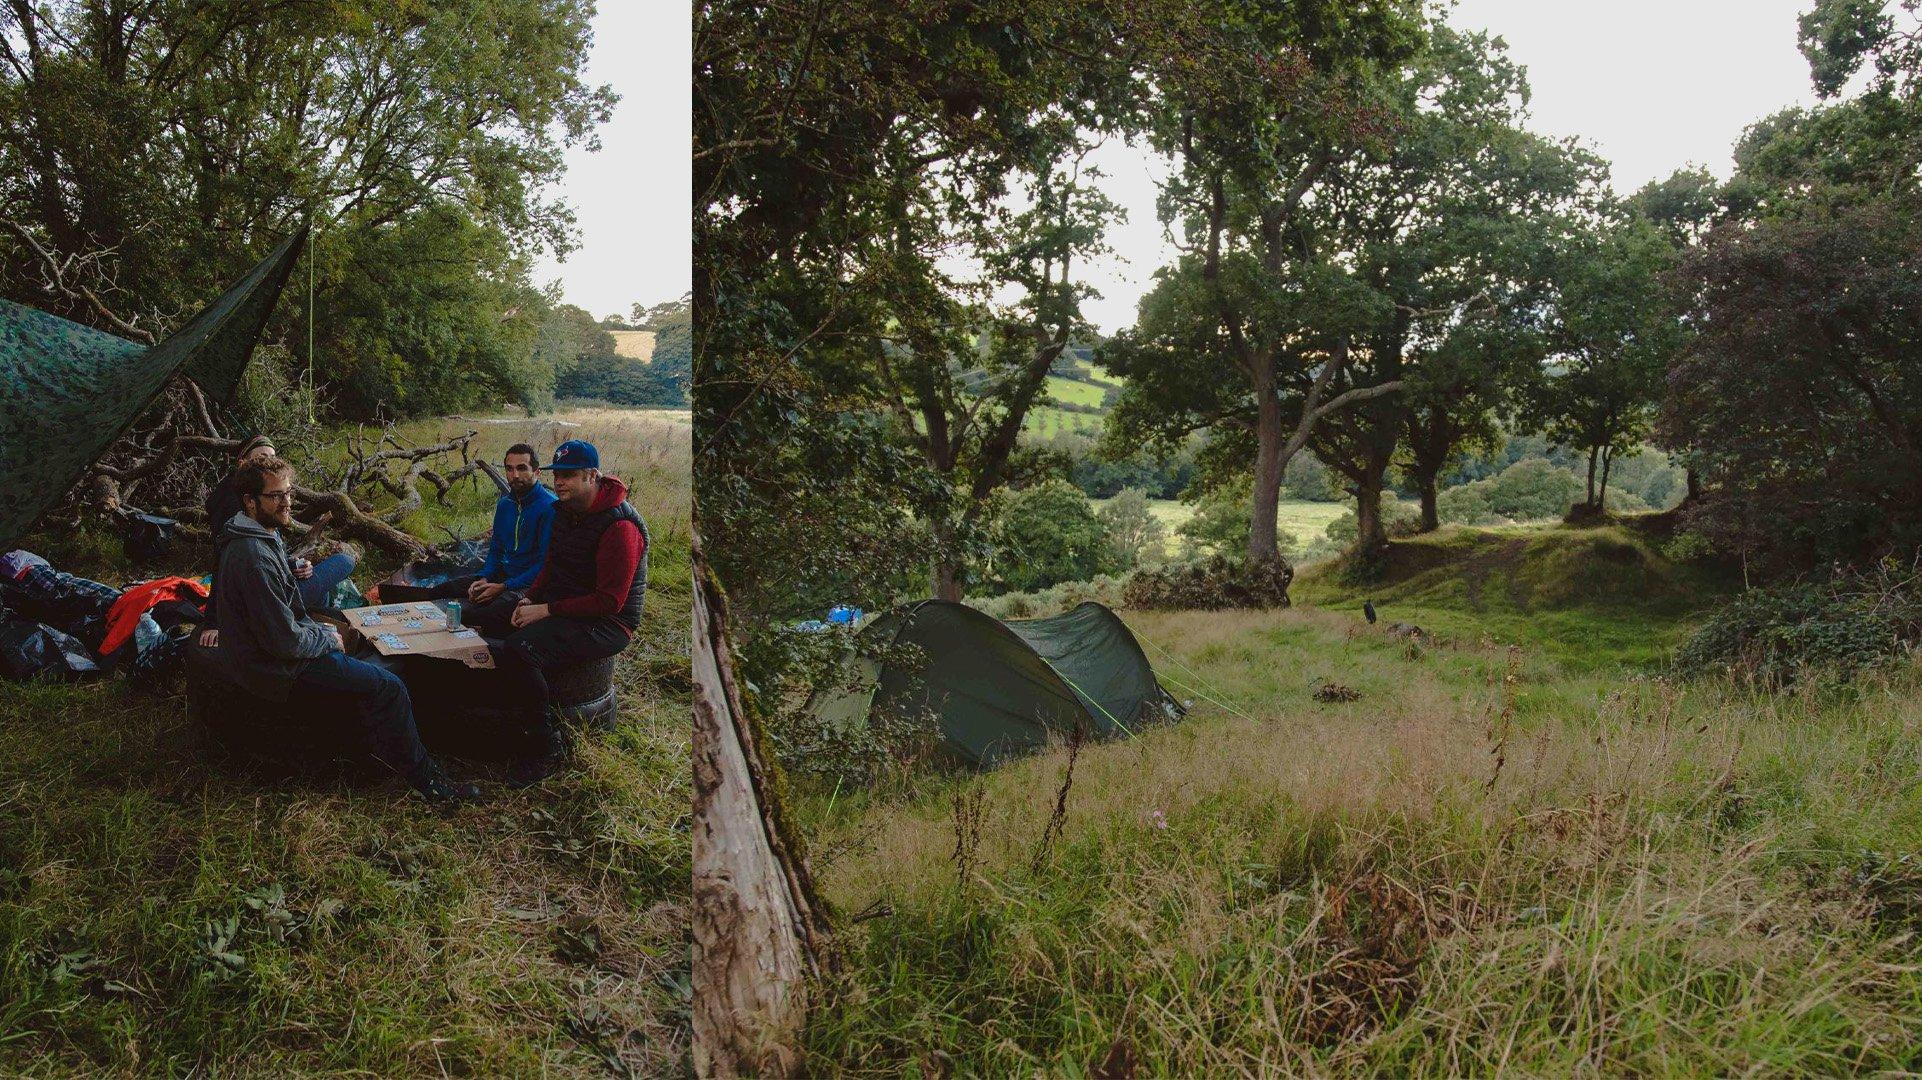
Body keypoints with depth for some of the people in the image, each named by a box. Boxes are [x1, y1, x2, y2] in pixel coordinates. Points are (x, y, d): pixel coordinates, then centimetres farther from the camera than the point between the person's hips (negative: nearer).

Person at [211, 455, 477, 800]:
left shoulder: (263, 538, 6)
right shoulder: (254, 558, -29)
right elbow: (284, 640, -27)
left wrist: (317, 630, 7)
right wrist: (326, 638, -10)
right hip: (278, 669, -11)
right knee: (388, 686, -8)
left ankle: (382, 747, 29)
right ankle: (423, 775, 6)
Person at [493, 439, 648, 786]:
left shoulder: (620, 527, -22)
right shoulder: (566, 511, 7)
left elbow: (609, 602, -23)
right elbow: (551, 565, 20)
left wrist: (546, 610, -21)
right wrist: (530, 599, 1)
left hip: (606, 624, -10)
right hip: (563, 608, 10)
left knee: (519, 651, -30)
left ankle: (548, 747, -15)